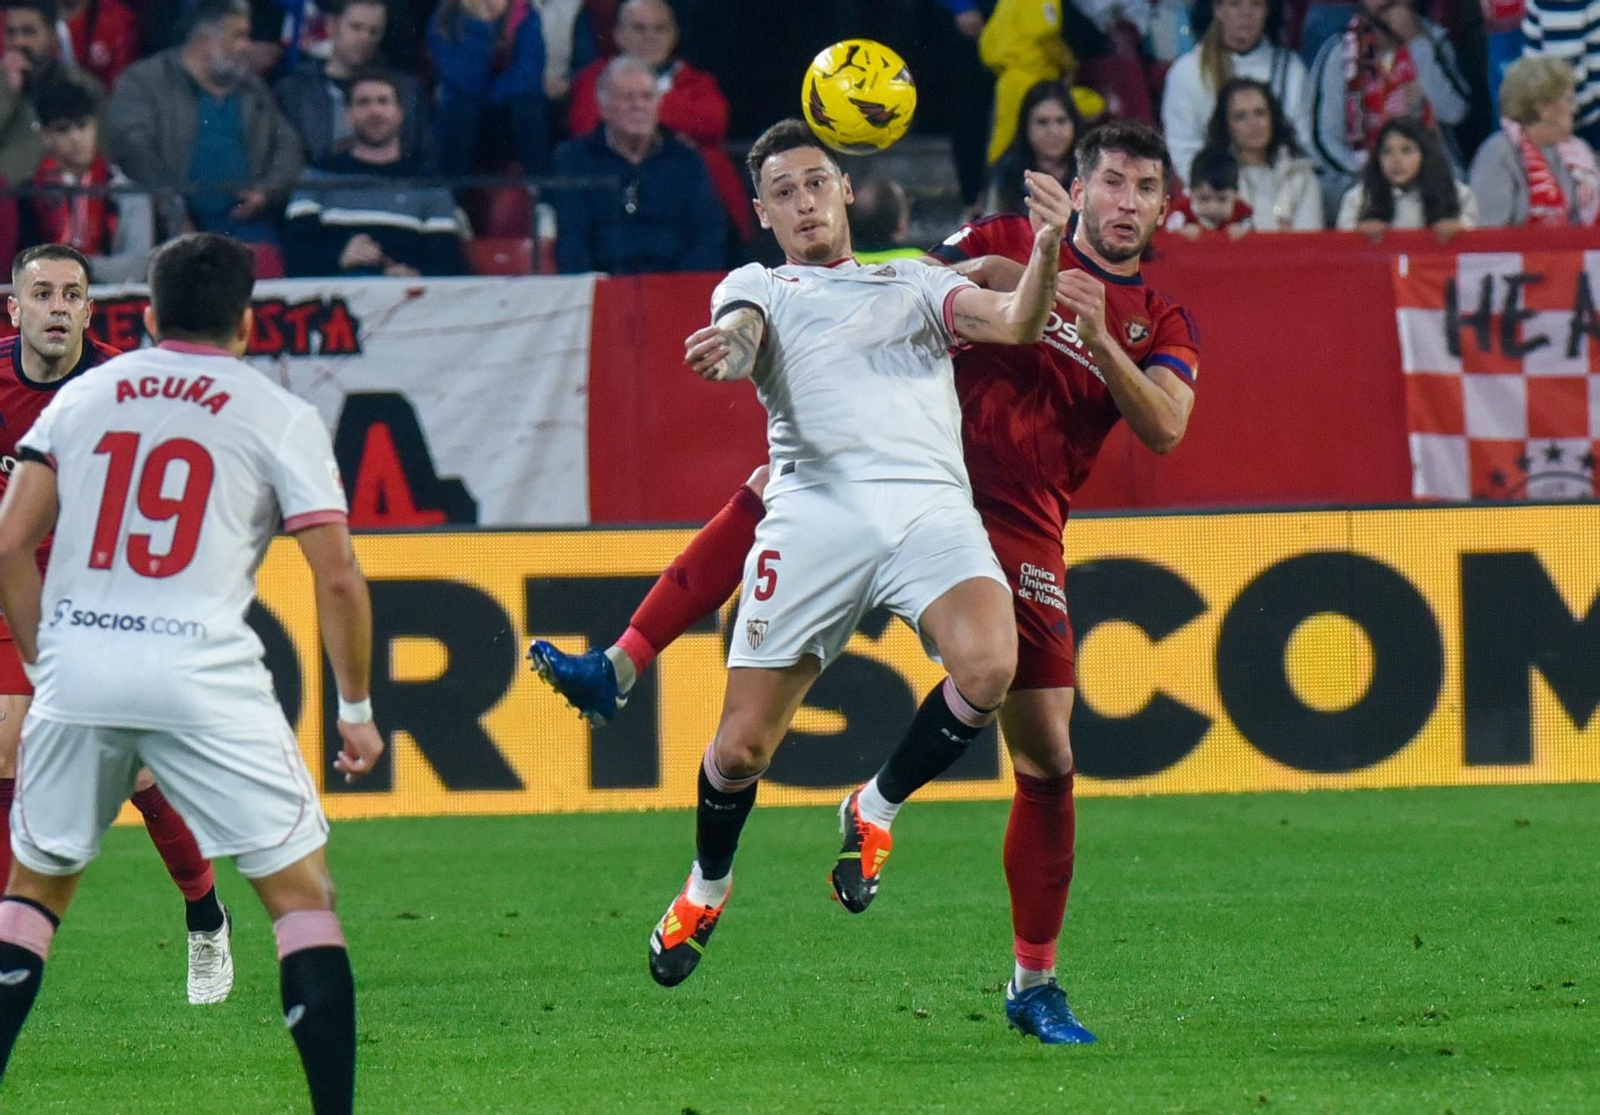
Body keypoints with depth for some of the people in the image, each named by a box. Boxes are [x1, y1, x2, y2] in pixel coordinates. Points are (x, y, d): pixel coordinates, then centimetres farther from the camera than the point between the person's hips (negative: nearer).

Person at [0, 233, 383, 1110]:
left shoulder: (82, 396, 15)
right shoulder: (280, 417, 7)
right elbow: (336, 578, 0)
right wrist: (356, 708, 11)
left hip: (75, 671, 3)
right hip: (203, 676, -3)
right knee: (301, 890, 5)